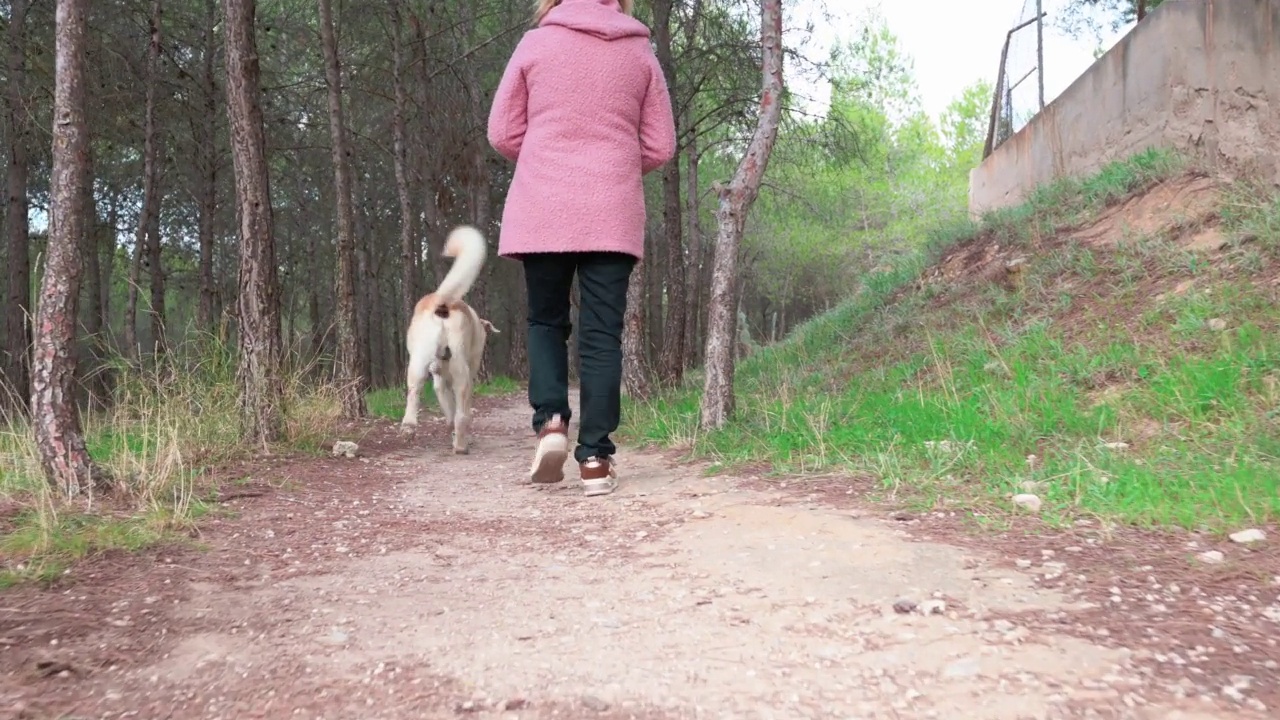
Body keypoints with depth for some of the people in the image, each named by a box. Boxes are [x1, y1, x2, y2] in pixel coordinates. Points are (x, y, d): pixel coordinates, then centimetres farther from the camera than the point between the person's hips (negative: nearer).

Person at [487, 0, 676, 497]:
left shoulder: (535, 43, 5)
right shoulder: (640, 52, 9)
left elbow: (502, 134, 6)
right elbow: (660, 147, 8)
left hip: (542, 213, 0)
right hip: (614, 216, 1)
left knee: (546, 321, 15)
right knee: (602, 334, 2)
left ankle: (550, 420, -4)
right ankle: (595, 458, -2)